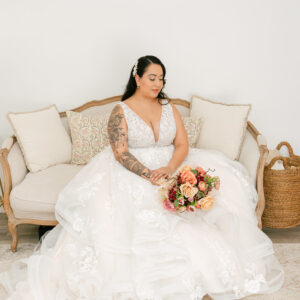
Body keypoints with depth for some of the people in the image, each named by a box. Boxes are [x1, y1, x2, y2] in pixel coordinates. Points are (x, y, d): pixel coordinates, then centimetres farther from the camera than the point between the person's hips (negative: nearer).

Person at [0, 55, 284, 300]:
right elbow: (120, 153, -11)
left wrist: (169, 169, -18)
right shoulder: (120, 111, -1)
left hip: (172, 168, 4)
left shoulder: (169, 107, 11)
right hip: (132, 173, -3)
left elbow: (182, 145, 3)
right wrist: (149, 175, -26)